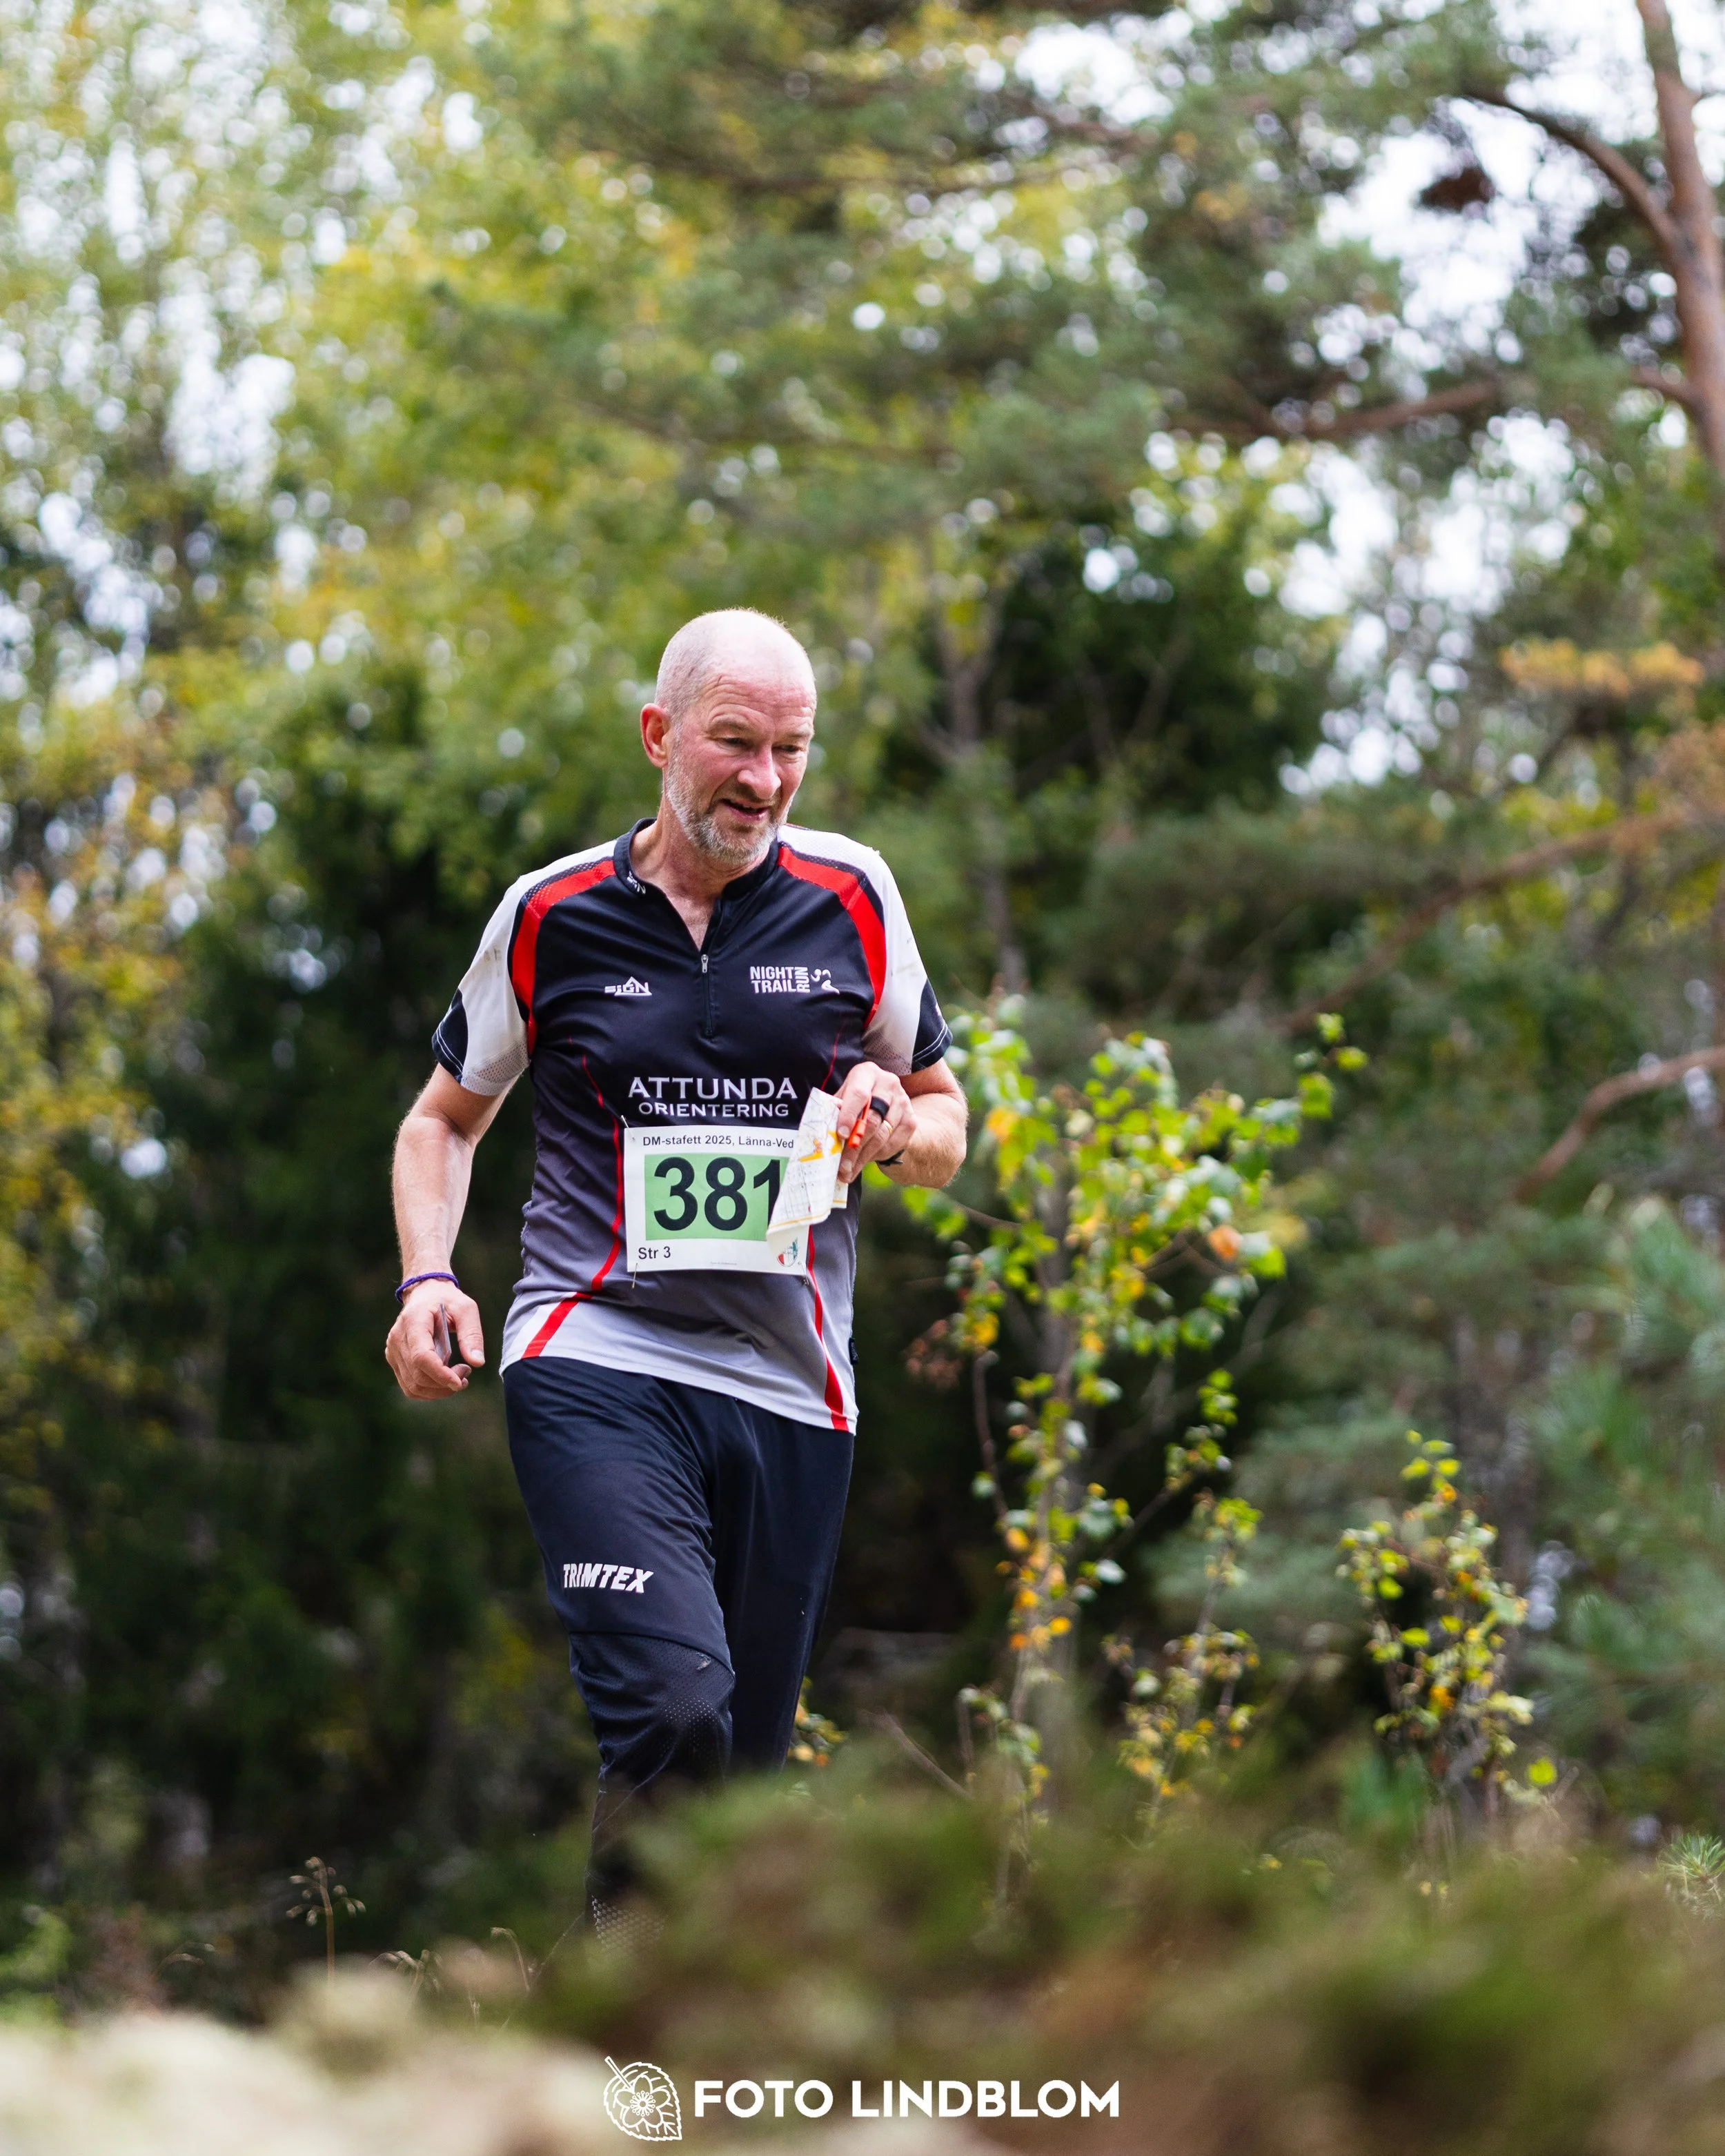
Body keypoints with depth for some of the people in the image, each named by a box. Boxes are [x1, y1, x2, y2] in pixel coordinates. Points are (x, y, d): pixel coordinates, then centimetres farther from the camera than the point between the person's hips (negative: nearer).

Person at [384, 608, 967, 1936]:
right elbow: (447, 1117, 18)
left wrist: (895, 1124, -6)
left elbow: (946, 1126, 18)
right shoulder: (554, 915, 5)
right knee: (672, 1707, -24)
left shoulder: (853, 899, 8)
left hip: (791, 1384, 3)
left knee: (744, 1763, 5)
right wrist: (427, 1278, 1)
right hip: (596, 1360, -3)